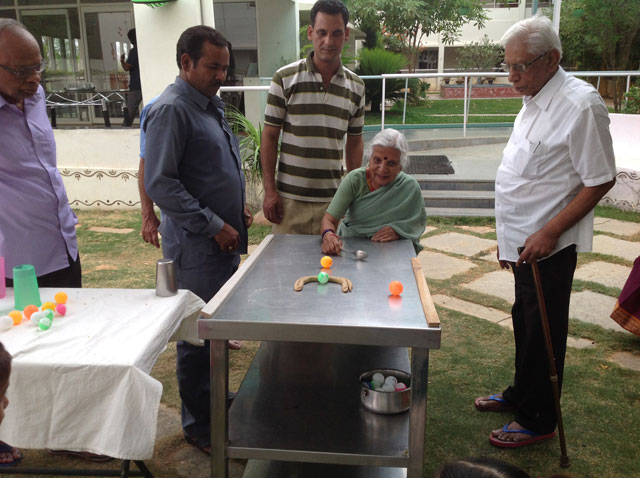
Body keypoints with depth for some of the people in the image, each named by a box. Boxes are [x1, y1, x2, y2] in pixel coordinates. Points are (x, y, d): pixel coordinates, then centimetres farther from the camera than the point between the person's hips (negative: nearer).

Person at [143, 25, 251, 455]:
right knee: (198, 335, 2)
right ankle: (198, 425, 19)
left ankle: (214, 398, 37)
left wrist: (239, 208, 10)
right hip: (196, 247, -9)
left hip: (224, 240, 9)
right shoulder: (171, 110, -14)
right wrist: (215, 226, -18)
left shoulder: (212, 105, 15)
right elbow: (160, 184, -20)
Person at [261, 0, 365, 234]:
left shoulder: (356, 86, 5)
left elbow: (354, 142, 12)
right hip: (290, 197, -2)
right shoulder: (285, 79, -4)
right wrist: (270, 190, -6)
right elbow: (269, 137, -2)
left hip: (333, 198, 3)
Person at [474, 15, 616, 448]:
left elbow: (600, 181, -17)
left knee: (543, 333, 5)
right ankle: (520, 394, 39)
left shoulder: (580, 104, -17)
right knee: (525, 324, 21)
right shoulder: (535, 102, 10)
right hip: (525, 244, 8)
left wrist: (549, 232, -20)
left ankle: (537, 420, 22)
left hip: (548, 246, -8)